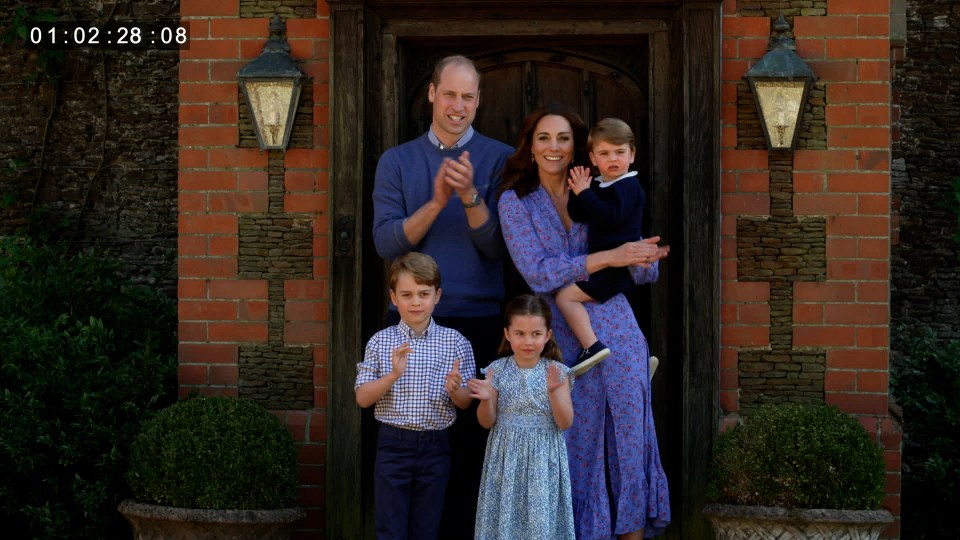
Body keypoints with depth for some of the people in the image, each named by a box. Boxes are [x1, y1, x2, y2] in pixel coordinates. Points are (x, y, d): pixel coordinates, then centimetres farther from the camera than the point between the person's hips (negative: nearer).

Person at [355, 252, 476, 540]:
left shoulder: (456, 342, 0)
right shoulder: (380, 342, 0)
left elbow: (466, 403, 3)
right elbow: (362, 398, -2)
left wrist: (455, 390, -19)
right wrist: (393, 375, -18)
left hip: (435, 446, 1)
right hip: (393, 444, -1)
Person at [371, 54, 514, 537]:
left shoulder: (500, 159, 3)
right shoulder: (397, 161, 8)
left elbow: (499, 247, -5)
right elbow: (386, 243, -4)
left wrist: (471, 197, -20)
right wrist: (436, 202, -17)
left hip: (478, 321, -1)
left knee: (471, 440, 0)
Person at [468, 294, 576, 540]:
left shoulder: (557, 372, -4)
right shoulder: (498, 370, -3)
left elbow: (565, 423, -7)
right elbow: (487, 422, 1)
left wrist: (554, 391, -21)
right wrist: (486, 399, -19)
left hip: (543, 461, -1)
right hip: (507, 458, 1)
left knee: (542, 519, 3)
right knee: (506, 516, 5)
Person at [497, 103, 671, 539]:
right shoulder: (516, 202, 3)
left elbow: (645, 273, 9)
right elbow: (539, 274, -11)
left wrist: (645, 257, -13)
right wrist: (611, 257, -18)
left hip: (616, 329, 2)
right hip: (563, 338, -2)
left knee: (629, 437, 1)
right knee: (577, 443, 3)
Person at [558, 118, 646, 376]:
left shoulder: (627, 186, -13)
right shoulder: (599, 185, 14)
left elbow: (610, 217, -28)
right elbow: (577, 216, 10)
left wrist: (585, 193, -24)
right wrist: (578, 192, -6)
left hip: (618, 266, -11)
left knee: (566, 296, -19)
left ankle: (592, 346, -27)